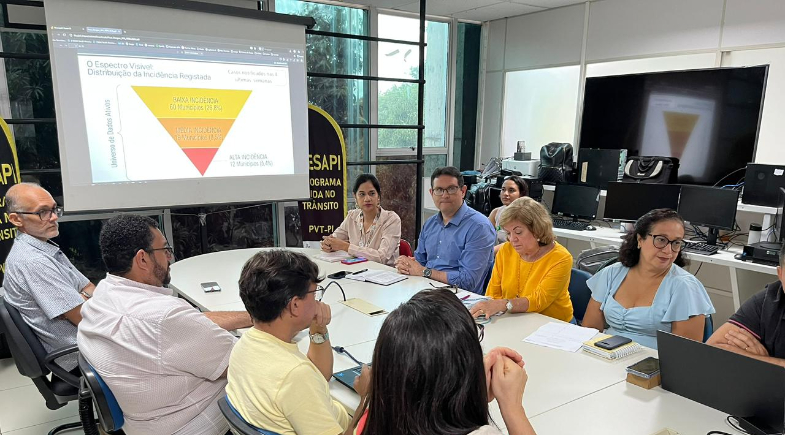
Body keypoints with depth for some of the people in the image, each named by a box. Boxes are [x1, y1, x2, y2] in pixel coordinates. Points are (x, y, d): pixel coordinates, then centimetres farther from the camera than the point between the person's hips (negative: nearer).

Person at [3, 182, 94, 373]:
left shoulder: (47, 248, 9)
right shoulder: (32, 261, -23)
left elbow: (88, 288, 12)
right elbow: (84, 318, -24)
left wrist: (83, 299, -9)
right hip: (77, 358, -9)